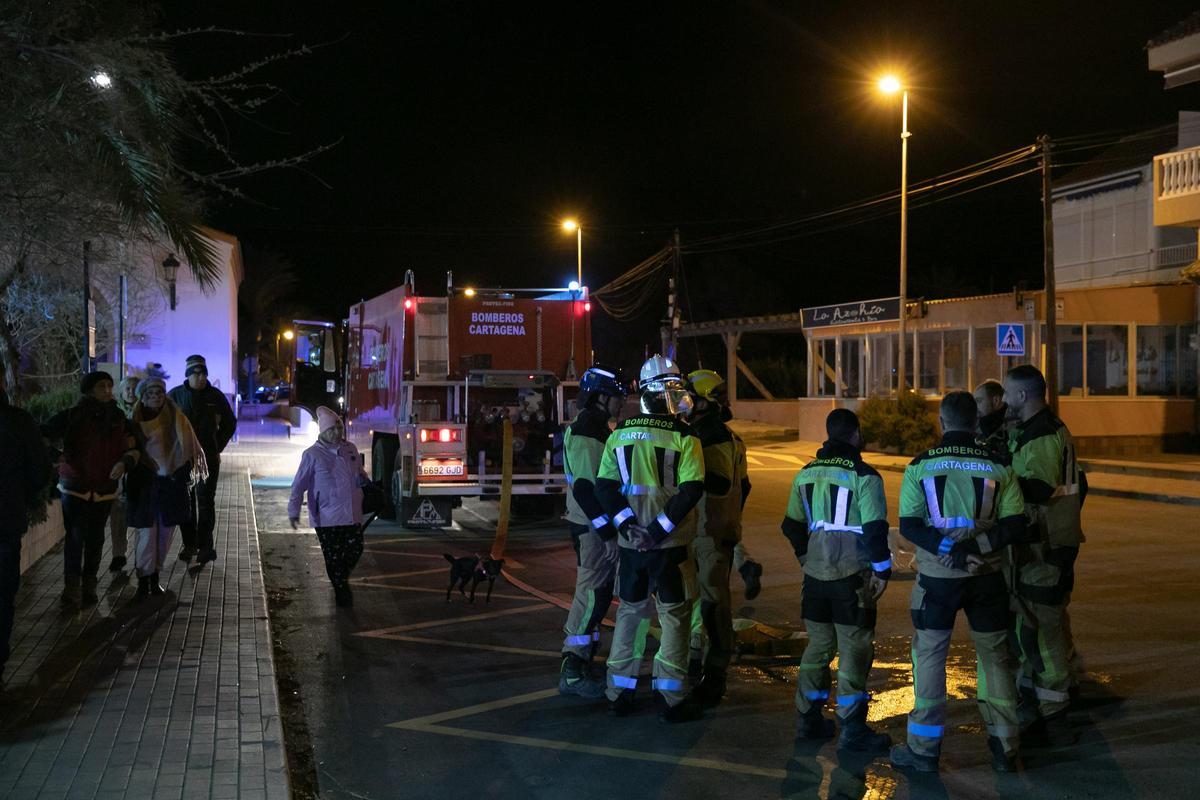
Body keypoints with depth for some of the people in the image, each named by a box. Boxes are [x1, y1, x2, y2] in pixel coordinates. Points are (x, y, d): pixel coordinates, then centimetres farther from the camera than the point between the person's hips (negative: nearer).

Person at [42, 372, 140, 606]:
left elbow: (132, 448, 10)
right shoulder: (72, 417, -8)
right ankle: (72, 585, -1)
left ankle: (89, 584, 20)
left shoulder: (119, 419, 4)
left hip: (105, 488, 3)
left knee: (95, 538, 9)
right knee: (75, 536, -10)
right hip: (75, 487, -3)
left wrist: (124, 463, -10)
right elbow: (44, 435, -7)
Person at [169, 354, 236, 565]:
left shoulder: (215, 395, 2)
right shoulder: (175, 395, 0)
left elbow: (230, 423, 14)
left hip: (208, 456, -1)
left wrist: (218, 447, 8)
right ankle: (189, 544, 14)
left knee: (205, 500, -6)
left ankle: (205, 545, -4)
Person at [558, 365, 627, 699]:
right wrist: (607, 531, -25)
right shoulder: (584, 433, -17)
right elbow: (584, 487, -24)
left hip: (598, 525, 11)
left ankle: (579, 656, 27)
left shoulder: (596, 429, 15)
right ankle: (571, 673, -8)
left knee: (597, 593, 17)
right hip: (593, 528, -10)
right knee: (592, 594, -10)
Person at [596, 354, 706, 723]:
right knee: (674, 617, 6)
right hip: (671, 544, -4)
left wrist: (627, 524, -5)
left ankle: (619, 693, 21)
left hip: (630, 542, 4)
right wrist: (661, 529, -15)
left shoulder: (620, 434, 4)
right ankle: (673, 699, 7)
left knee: (629, 613, 17)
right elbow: (691, 490, -17)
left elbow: (605, 486, 0)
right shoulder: (684, 437, -9)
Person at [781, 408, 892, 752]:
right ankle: (853, 729, 4)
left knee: (819, 644, 16)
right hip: (852, 576, -6)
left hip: (816, 573, 6)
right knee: (855, 650, 1)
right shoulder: (864, 476, -11)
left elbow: (792, 525, 15)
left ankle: (809, 719, 21)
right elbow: (875, 529, -15)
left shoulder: (806, 474, 8)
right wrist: (882, 570, -5)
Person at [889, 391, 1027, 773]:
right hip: (986, 576, 2)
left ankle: (924, 750, 12)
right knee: (994, 657, 14)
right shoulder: (998, 466, -1)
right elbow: (1015, 526, -6)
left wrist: (946, 549, -16)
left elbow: (908, 525, -11)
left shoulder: (920, 465, -5)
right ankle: (1004, 749, 19)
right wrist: (976, 547, -15)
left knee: (930, 656, 8)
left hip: (937, 577, -1)